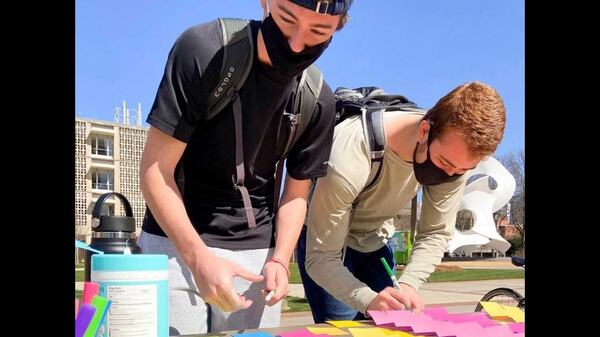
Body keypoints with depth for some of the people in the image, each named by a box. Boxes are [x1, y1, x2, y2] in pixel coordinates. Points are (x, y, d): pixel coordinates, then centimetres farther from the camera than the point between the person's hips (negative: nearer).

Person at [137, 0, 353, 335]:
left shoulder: (318, 102, -5)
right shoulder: (204, 49, -17)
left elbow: (296, 193, 6)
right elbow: (155, 170, -15)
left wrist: (279, 260, -11)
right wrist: (199, 257, -25)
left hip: (256, 255, 3)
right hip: (176, 241, -3)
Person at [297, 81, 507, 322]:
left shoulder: (455, 152, -23)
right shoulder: (349, 162, -39)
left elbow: (435, 234, -14)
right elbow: (320, 257, -32)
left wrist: (408, 285, -30)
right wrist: (368, 300, -46)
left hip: (375, 239, 4)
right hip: (324, 236, -4)